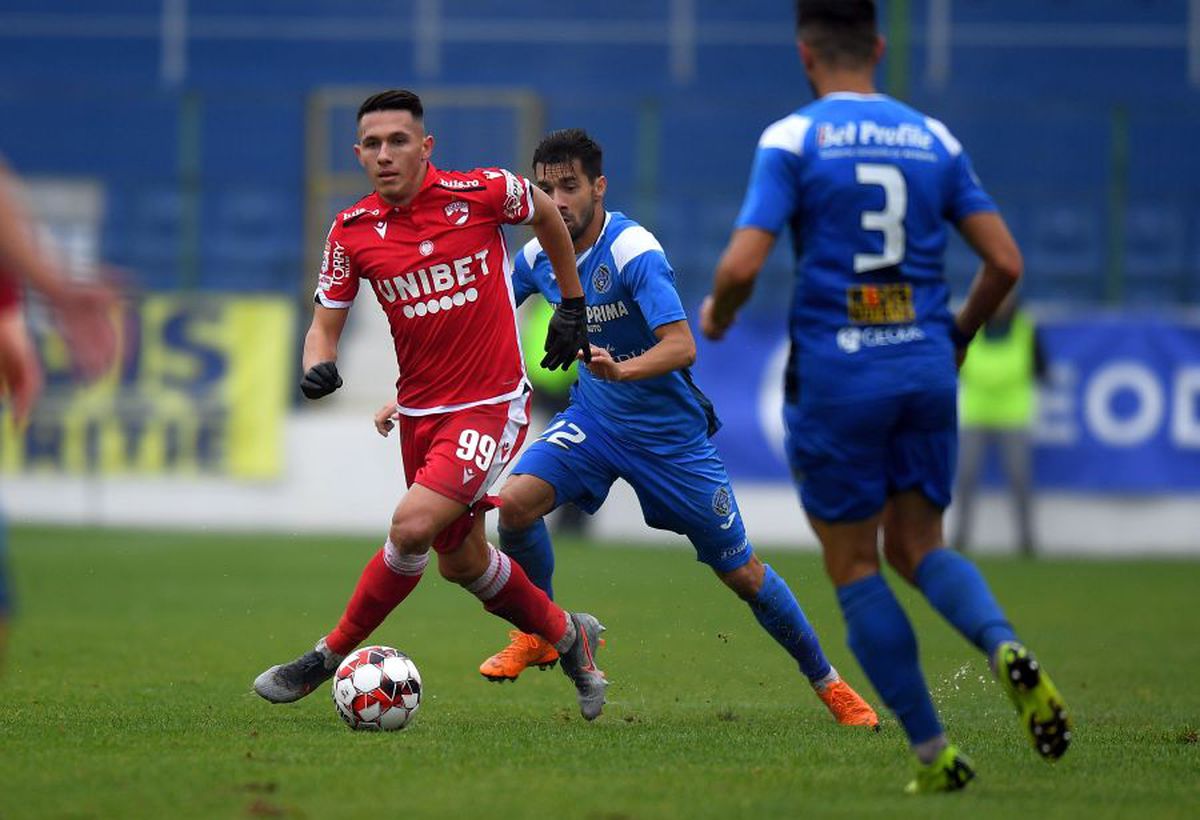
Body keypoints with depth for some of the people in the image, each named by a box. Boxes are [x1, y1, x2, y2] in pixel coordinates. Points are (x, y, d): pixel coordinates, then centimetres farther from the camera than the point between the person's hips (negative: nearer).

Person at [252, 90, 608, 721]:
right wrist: (317, 366, -20)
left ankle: (329, 656, -7)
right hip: (419, 411, 5)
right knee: (462, 563, 14)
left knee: (413, 525, -23)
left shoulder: (481, 193, -12)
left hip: (491, 407, -5)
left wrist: (572, 306, 14)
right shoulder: (352, 231, -4)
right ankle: (567, 636, 39)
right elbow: (326, 321, 2)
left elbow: (546, 213, 9)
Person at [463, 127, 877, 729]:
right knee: (516, 501, -22)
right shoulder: (539, 256, -4)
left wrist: (622, 369, -49)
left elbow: (681, 346, -31)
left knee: (742, 573, 0)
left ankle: (827, 682, 19)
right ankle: (539, 631, 1)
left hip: (670, 432, -5)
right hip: (593, 419, 5)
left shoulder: (633, 252, -24)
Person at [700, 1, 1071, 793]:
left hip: (834, 375, -4)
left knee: (855, 568, 8)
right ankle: (1005, 647, -16)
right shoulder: (934, 139, 7)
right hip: (926, 368, 4)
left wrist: (717, 313, 7)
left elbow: (743, 263, -15)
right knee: (919, 547, 16)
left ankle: (934, 752, 4)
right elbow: (1006, 261, 4)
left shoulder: (792, 140, -6)